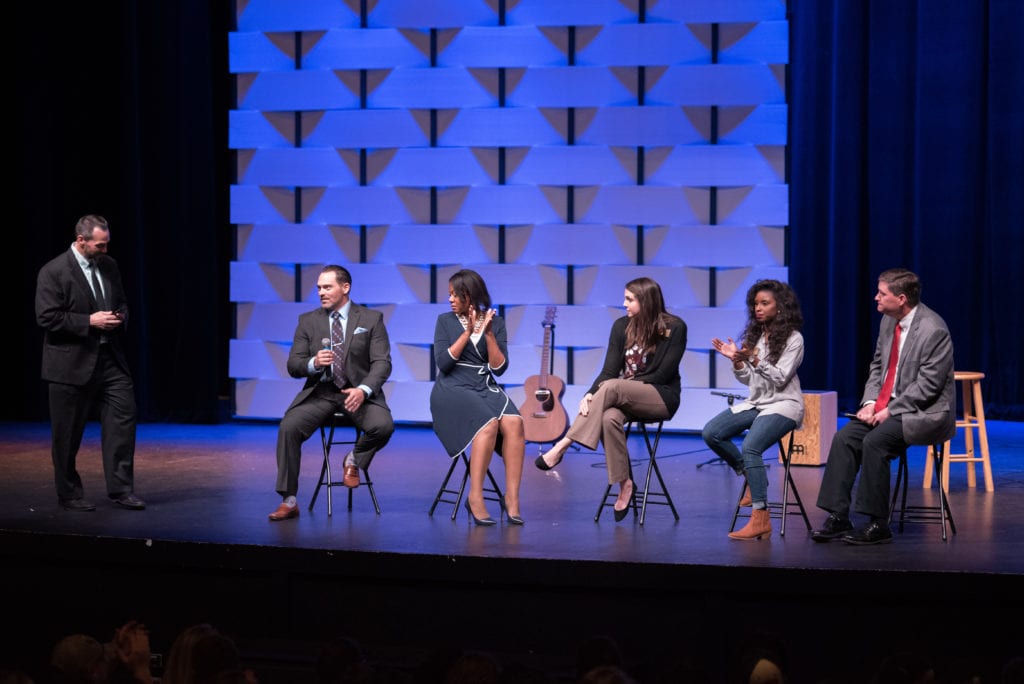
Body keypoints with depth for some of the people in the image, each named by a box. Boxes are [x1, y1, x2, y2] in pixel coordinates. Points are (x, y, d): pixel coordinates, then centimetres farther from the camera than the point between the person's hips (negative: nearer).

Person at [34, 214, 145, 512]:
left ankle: (121, 488, 5)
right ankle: (69, 495, 17)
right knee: (67, 435, 4)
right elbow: (46, 317, -16)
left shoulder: (109, 266, 9)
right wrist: (89, 322, -19)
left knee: (123, 418, -2)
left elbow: (122, 303, 21)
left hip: (110, 357, 6)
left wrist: (120, 317, -2)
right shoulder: (53, 272, -11)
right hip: (72, 364, -5)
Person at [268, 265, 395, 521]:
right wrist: (314, 363, -19)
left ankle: (354, 459, 4)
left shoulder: (371, 319, 3)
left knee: (383, 426, -30)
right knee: (289, 427, -26)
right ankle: (289, 501, -18)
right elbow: (293, 365, 6)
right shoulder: (308, 321, 9)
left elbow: (382, 363, -5)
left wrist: (363, 390, -24)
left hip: (357, 392, -1)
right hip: (320, 391, 1)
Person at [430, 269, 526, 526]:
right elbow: (442, 363, -7)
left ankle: (512, 497, -27)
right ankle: (475, 497, -27)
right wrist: (467, 333, -12)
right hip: (452, 389, -3)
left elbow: (500, 367, 2)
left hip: (486, 387, 3)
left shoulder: (496, 322, 9)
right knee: (489, 424, -33)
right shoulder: (446, 321, 5)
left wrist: (489, 334, -9)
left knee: (514, 423, -29)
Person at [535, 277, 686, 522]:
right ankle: (624, 485, -25)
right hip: (625, 398, 4)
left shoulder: (674, 328, -6)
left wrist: (625, 384, -15)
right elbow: (610, 369, -1)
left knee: (612, 386, -34)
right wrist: (591, 394, -20)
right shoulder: (622, 326, 7)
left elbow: (663, 374, -10)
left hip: (662, 398, -4)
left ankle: (562, 446, -36)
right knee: (609, 418, -35)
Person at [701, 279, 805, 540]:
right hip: (755, 402, 7)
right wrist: (736, 360, -6)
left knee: (750, 447, -31)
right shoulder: (754, 335, 13)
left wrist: (754, 359, -25)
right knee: (711, 433, -13)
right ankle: (752, 477, 5)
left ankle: (760, 519, -31)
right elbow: (748, 379, 13)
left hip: (783, 404, -7)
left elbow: (780, 378, -14)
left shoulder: (793, 339, -6)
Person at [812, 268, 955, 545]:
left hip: (924, 413, -8)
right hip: (887, 406, 8)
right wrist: (870, 402, 0)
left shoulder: (933, 330, -18)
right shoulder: (888, 321, 8)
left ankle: (878, 525, -20)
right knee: (844, 438, -12)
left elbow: (927, 386, -20)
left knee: (875, 441, -29)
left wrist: (890, 411, -19)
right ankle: (838, 517, -12)